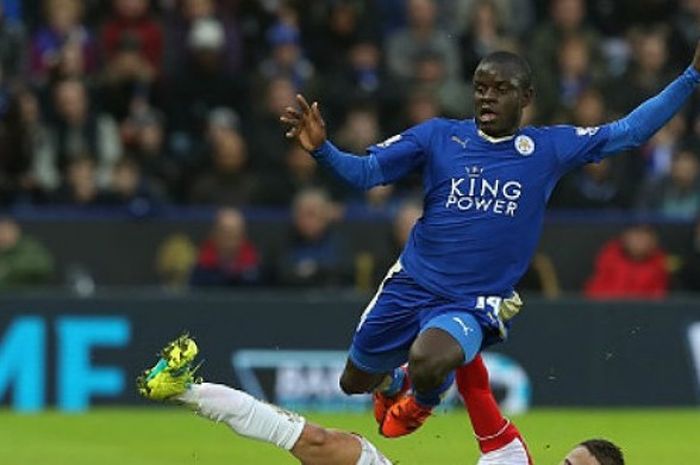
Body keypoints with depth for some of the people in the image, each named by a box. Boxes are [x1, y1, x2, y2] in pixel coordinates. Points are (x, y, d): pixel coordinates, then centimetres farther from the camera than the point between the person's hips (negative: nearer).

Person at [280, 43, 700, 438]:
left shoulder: (549, 148, 0)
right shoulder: (439, 136, 1)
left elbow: (629, 132, -2)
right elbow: (365, 172, -1)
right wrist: (321, 148, -21)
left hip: (474, 305, -3)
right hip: (411, 285, 3)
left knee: (428, 363, -32)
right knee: (356, 381, 13)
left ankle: (423, 399, 8)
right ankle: (392, 383, 53)